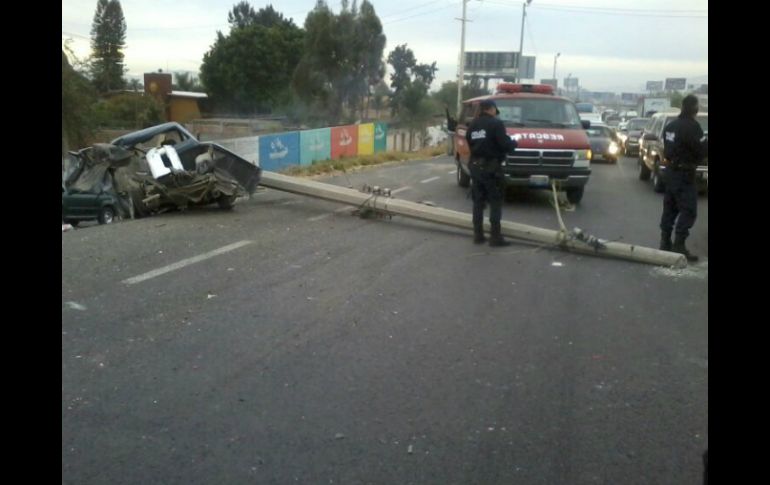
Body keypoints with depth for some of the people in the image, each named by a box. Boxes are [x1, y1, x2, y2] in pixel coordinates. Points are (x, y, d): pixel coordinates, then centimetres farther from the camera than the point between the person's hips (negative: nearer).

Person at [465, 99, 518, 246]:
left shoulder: (472, 125, 10)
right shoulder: (496, 123, -11)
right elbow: (505, 144, -15)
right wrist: (514, 143, 5)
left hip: (475, 166, 7)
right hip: (491, 167, -6)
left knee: (478, 202, 11)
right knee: (496, 202, -1)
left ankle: (478, 235, 13)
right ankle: (495, 236, -4)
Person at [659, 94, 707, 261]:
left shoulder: (671, 126, 11)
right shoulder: (692, 126, -17)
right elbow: (702, 150, -17)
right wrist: (705, 141, 2)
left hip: (671, 171, 9)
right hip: (684, 174, -9)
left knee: (670, 208, 13)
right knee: (688, 211, -6)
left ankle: (665, 242, 17)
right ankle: (679, 246, -9)